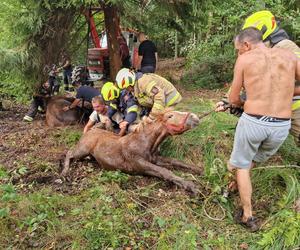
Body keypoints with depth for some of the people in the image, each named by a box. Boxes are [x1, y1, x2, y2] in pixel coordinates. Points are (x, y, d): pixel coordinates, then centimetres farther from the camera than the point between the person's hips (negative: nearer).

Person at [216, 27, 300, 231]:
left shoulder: (245, 59, 0)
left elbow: (233, 99, 4)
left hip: (253, 122, -3)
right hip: (282, 126, 3)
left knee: (242, 165, 18)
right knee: (254, 159, 29)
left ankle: (248, 216, 22)